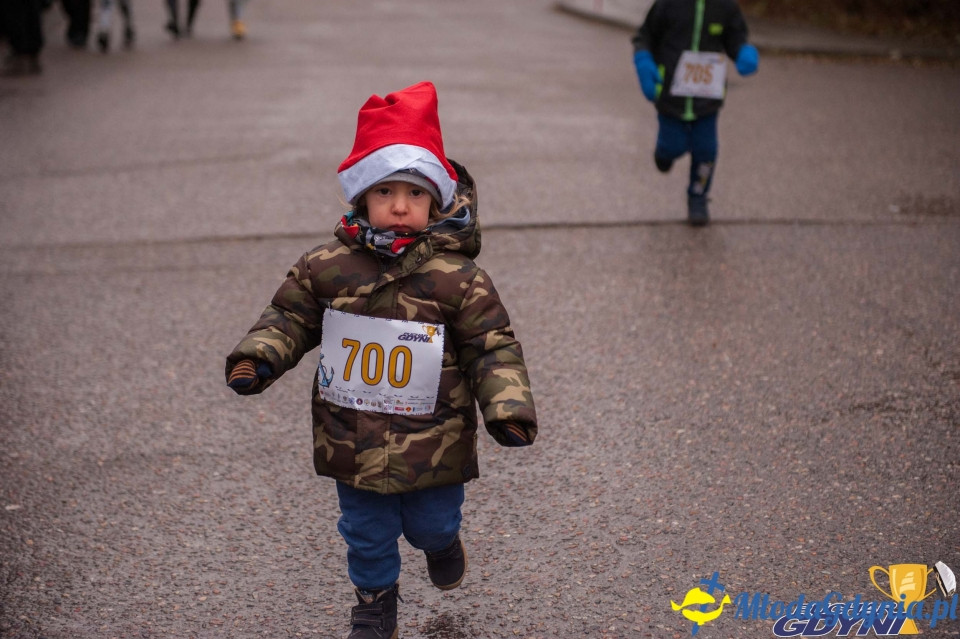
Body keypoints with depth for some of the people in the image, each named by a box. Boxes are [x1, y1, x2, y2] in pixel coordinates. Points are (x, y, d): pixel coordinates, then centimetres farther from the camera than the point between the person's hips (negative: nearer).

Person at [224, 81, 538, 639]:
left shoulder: (459, 278, -16)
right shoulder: (326, 268, -9)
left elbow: (493, 347, -10)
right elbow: (290, 319, 3)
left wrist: (509, 409, -21)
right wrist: (256, 361, -13)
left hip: (433, 444, -1)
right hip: (353, 442, 2)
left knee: (432, 524, 20)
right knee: (366, 532, 18)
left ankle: (441, 541, 56)